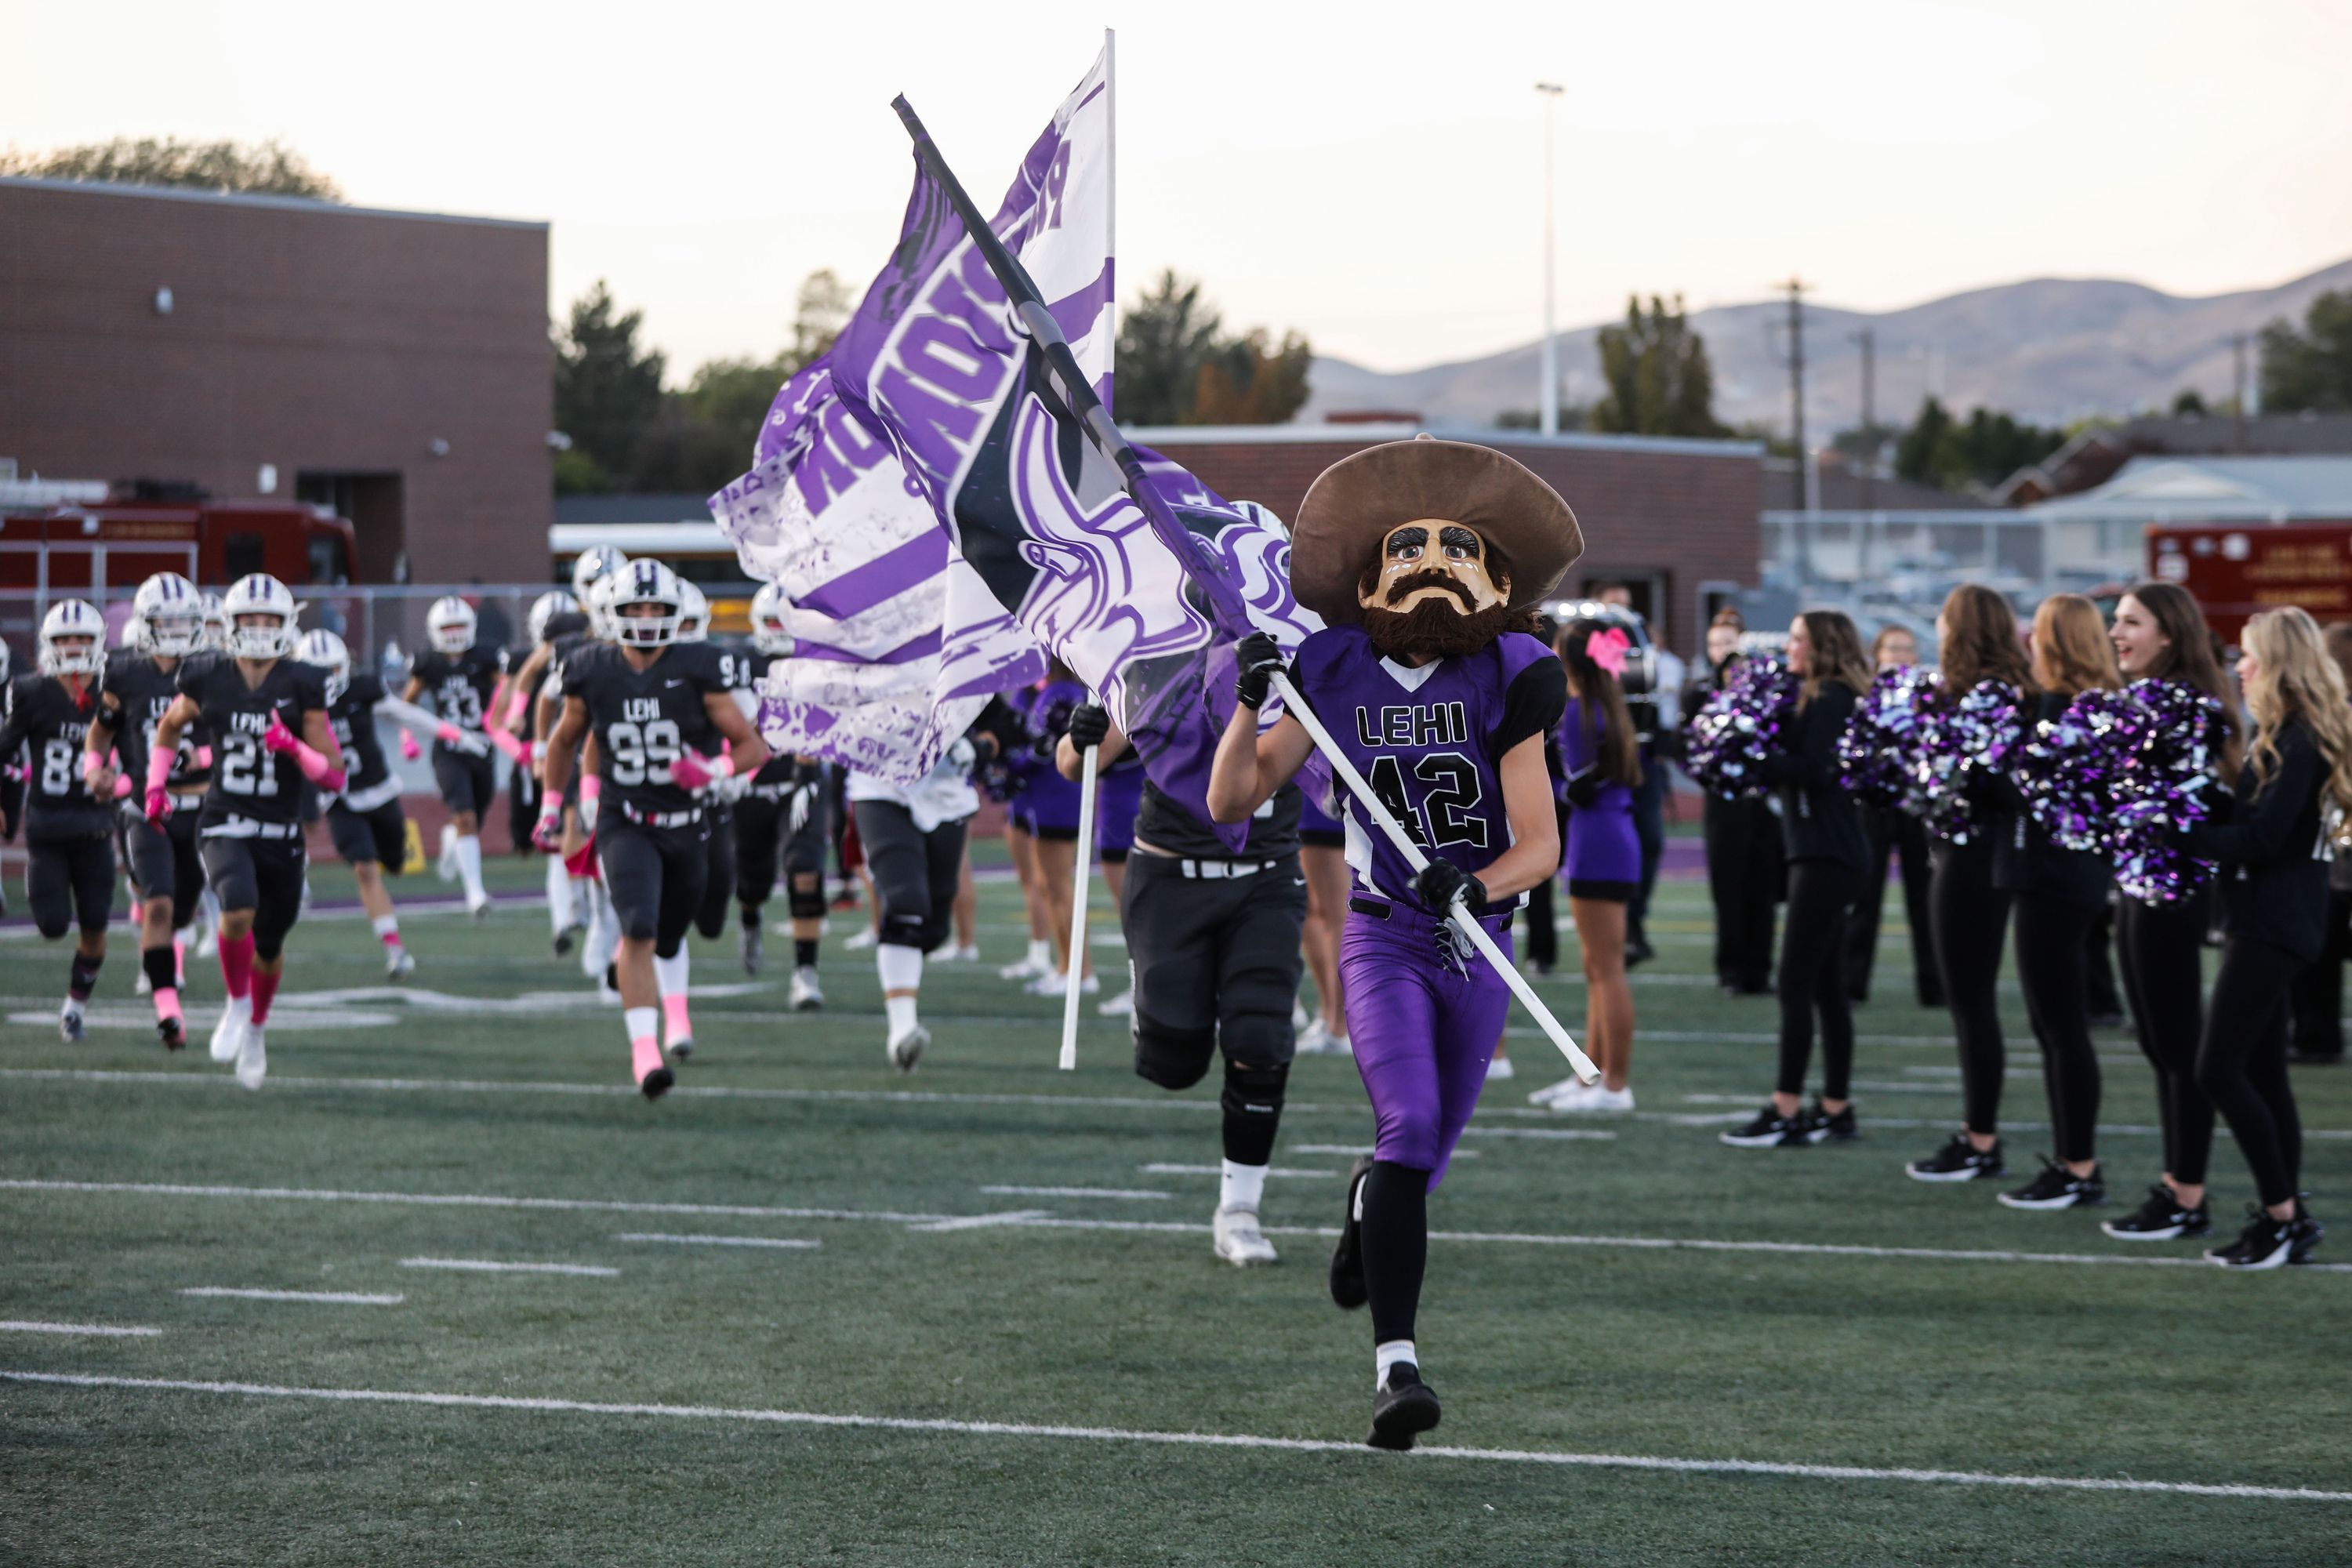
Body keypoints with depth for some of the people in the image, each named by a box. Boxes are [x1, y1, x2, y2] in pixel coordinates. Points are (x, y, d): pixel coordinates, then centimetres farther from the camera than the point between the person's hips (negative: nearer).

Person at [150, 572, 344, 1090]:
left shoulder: (302, 687, -6)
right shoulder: (207, 680, -2)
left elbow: (334, 777, -6)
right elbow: (169, 726, 21)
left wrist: (294, 748, -22)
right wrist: (156, 785, 13)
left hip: (282, 834, 1)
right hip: (224, 827, -1)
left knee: (269, 947, 15)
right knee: (239, 910, -30)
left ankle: (256, 1028, 44)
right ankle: (236, 1003, -3)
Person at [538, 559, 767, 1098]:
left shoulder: (696, 671, -7)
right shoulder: (592, 674, -3)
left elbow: (753, 747, -4)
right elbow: (564, 742, 17)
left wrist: (717, 777, -23)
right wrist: (550, 807, 16)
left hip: (686, 826, 2)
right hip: (624, 824, -1)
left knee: (664, 944, 16)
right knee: (639, 931, -23)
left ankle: (626, 956, 54)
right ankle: (645, 1053, -23)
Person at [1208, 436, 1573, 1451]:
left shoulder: (1503, 679, -10)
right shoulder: (1334, 672, -4)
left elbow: (1539, 845, -13)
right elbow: (1231, 803, -3)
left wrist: (1478, 887, -33)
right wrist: (1250, 702, -19)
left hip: (1475, 942, 1)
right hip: (1383, 938, -1)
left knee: (1426, 1152, 10)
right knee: (1409, 1125, -22)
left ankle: (1365, 1217, 49)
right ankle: (1394, 1360, -24)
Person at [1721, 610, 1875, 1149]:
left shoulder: (1830, 699, -12)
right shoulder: (1820, 698, 18)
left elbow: (1815, 770, -21)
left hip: (1827, 856, -10)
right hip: (1821, 852, 10)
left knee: (1795, 983, -12)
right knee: (1826, 986, 12)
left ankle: (1785, 1113, -13)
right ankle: (1836, 1109, 15)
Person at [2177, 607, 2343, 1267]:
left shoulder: (2298, 742, -16)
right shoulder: (2285, 736, 15)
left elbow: (2262, 836, -22)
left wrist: (2182, 834, -17)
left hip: (2271, 926, -11)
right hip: (2265, 920, 11)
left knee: (2220, 1071, -12)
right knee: (2263, 1071, 13)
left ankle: (2282, 1214, -9)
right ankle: (2285, 1217, 16)